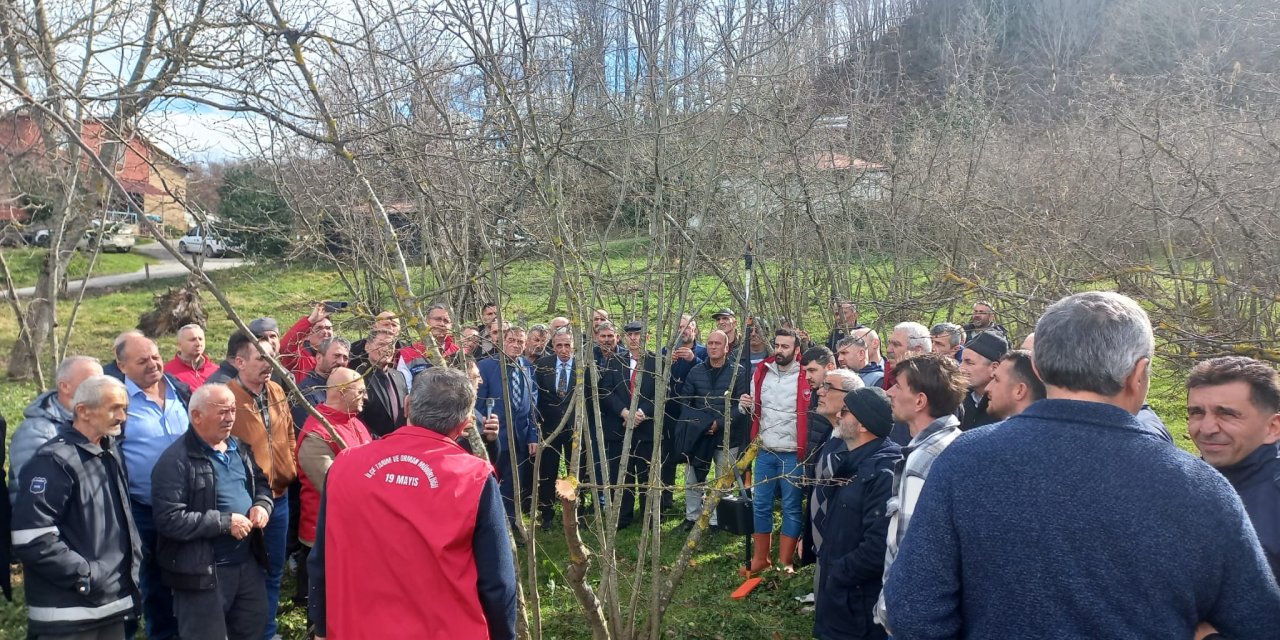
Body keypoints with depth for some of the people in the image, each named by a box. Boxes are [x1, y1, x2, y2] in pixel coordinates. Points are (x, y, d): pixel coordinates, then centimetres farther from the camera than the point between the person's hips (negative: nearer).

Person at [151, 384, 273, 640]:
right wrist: (225, 522, -23)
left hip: (248, 562, 7)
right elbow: (169, 520, -24)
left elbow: (261, 483, 20)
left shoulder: (241, 448, 8)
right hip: (203, 571, -7)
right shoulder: (176, 461, -18)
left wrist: (262, 504, -4)